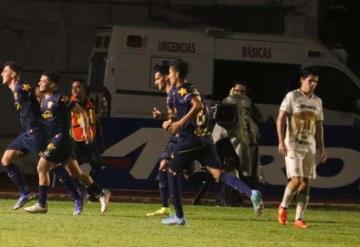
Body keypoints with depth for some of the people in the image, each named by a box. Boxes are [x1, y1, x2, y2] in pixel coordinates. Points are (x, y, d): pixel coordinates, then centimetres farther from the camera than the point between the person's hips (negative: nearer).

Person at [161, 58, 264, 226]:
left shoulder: (178, 91, -7)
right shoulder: (191, 89, 21)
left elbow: (197, 105, -23)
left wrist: (180, 123, -22)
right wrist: (172, 122, 23)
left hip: (189, 139, -8)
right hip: (205, 137, 8)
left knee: (172, 172, 11)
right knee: (217, 173, -5)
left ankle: (179, 216, 11)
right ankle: (251, 193, -27)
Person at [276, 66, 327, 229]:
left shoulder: (317, 101, 13)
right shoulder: (292, 97, -4)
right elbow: (281, 120, -8)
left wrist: (321, 148, 12)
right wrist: (281, 142, -18)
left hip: (310, 147, 6)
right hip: (293, 146, -6)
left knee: (306, 183, 1)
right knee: (296, 180, -16)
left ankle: (299, 218, 3)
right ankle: (283, 207, 8)